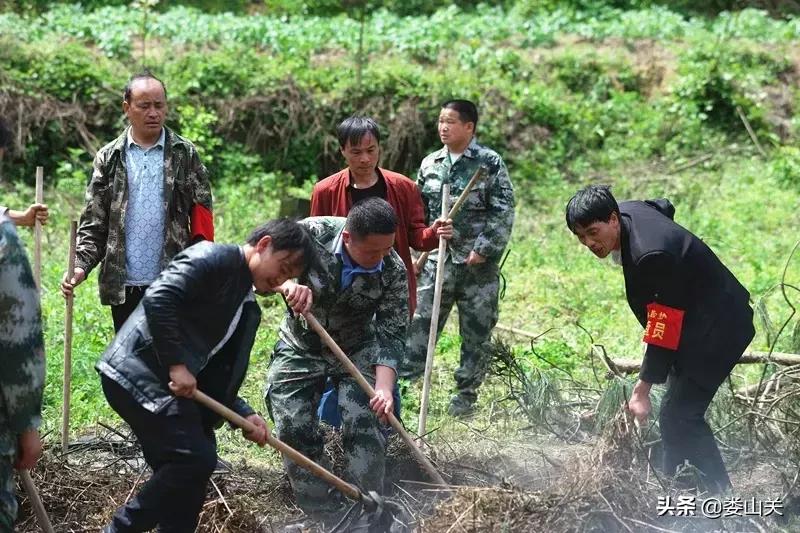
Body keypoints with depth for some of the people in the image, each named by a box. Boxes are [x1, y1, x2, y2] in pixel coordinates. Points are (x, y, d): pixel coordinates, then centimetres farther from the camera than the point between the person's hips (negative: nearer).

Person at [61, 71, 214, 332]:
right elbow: (93, 223, 6)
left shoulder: (185, 155, 3)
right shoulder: (109, 158, 6)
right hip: (124, 286, 2)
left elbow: (202, 221, 2)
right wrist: (80, 266, -10)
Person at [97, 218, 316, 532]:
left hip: (167, 384, 10)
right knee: (195, 459, -15)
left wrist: (243, 415, 3)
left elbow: (219, 376, 19)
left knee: (183, 471, 9)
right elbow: (158, 298, -21)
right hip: (139, 372, -10)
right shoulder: (214, 259, -8)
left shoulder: (249, 311, 20)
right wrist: (176, 364, -20)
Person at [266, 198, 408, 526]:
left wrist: (384, 385, -35)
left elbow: (391, 335, -19)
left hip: (357, 351, 0)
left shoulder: (393, 271, -22)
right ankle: (324, 517, 8)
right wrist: (287, 284, -41)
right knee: (294, 431, -4)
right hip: (299, 348, 0)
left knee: (365, 427, -15)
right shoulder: (312, 234, -26)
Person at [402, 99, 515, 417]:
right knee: (420, 324, -1)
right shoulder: (430, 164, 9)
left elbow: (504, 212, -8)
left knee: (476, 333, 5)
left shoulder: (490, 163, -4)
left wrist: (483, 249, -14)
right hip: (438, 260, 3)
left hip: (479, 263, -3)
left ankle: (466, 395, 16)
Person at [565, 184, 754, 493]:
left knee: (677, 417, -14)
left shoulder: (652, 257, -32)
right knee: (683, 415, 13)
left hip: (716, 326, -11)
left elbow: (662, 332, -28)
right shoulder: (628, 210, -5)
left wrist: (642, 391, -25)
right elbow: (664, 207, 20)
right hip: (694, 320, 11)